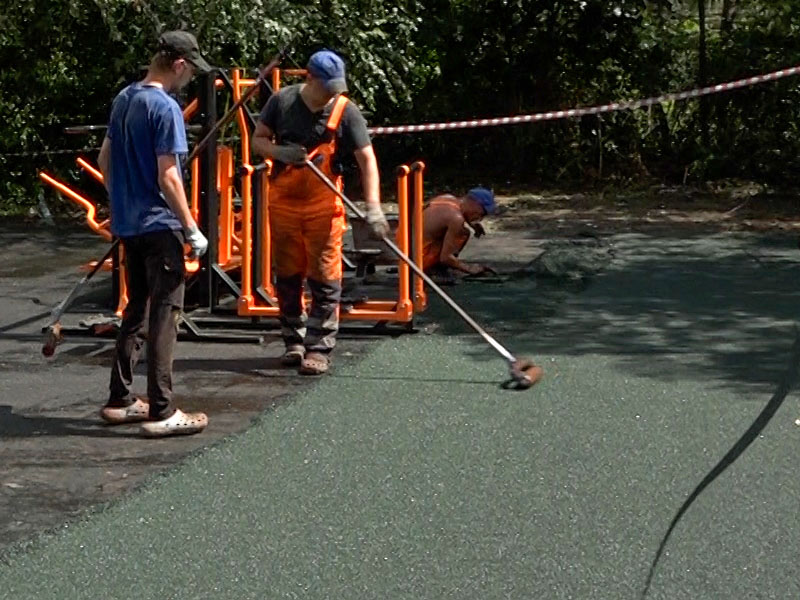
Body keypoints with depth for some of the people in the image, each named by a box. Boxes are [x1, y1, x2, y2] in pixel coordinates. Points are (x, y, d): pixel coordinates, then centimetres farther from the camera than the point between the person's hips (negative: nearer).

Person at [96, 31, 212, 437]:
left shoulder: (123, 99, 9)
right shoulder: (166, 108, -16)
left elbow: (104, 161, 17)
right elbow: (168, 178, -19)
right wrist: (192, 229, -13)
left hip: (127, 224, 8)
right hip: (159, 225, -8)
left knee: (136, 309, 16)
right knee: (163, 314, -4)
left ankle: (120, 400, 21)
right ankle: (161, 412, -3)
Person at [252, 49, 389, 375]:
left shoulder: (345, 111, -9)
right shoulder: (282, 101, -3)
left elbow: (367, 159, -13)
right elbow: (257, 140, 6)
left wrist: (373, 208, -25)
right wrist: (280, 152, -17)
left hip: (323, 205, -2)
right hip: (283, 202, 2)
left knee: (325, 278, -4)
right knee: (287, 276, 9)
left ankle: (319, 348, 2)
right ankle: (294, 341, 23)